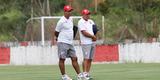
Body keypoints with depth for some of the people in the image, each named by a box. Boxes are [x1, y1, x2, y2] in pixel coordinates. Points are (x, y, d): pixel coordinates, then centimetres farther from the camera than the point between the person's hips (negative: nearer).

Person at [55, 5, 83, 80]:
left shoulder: (70, 19, 11)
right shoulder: (61, 21, -14)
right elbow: (56, 33, -5)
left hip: (70, 43, 8)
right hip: (63, 43, -8)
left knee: (74, 59, 5)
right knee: (62, 59, -2)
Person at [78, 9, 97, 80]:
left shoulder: (91, 21, 18)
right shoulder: (81, 22, -7)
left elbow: (95, 30, 17)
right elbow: (84, 33, -15)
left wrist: (94, 37, -3)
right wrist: (93, 36, -7)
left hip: (92, 42, 8)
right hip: (86, 43, -8)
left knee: (90, 59, 5)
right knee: (86, 58, -12)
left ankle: (87, 73, 8)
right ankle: (84, 74, -14)